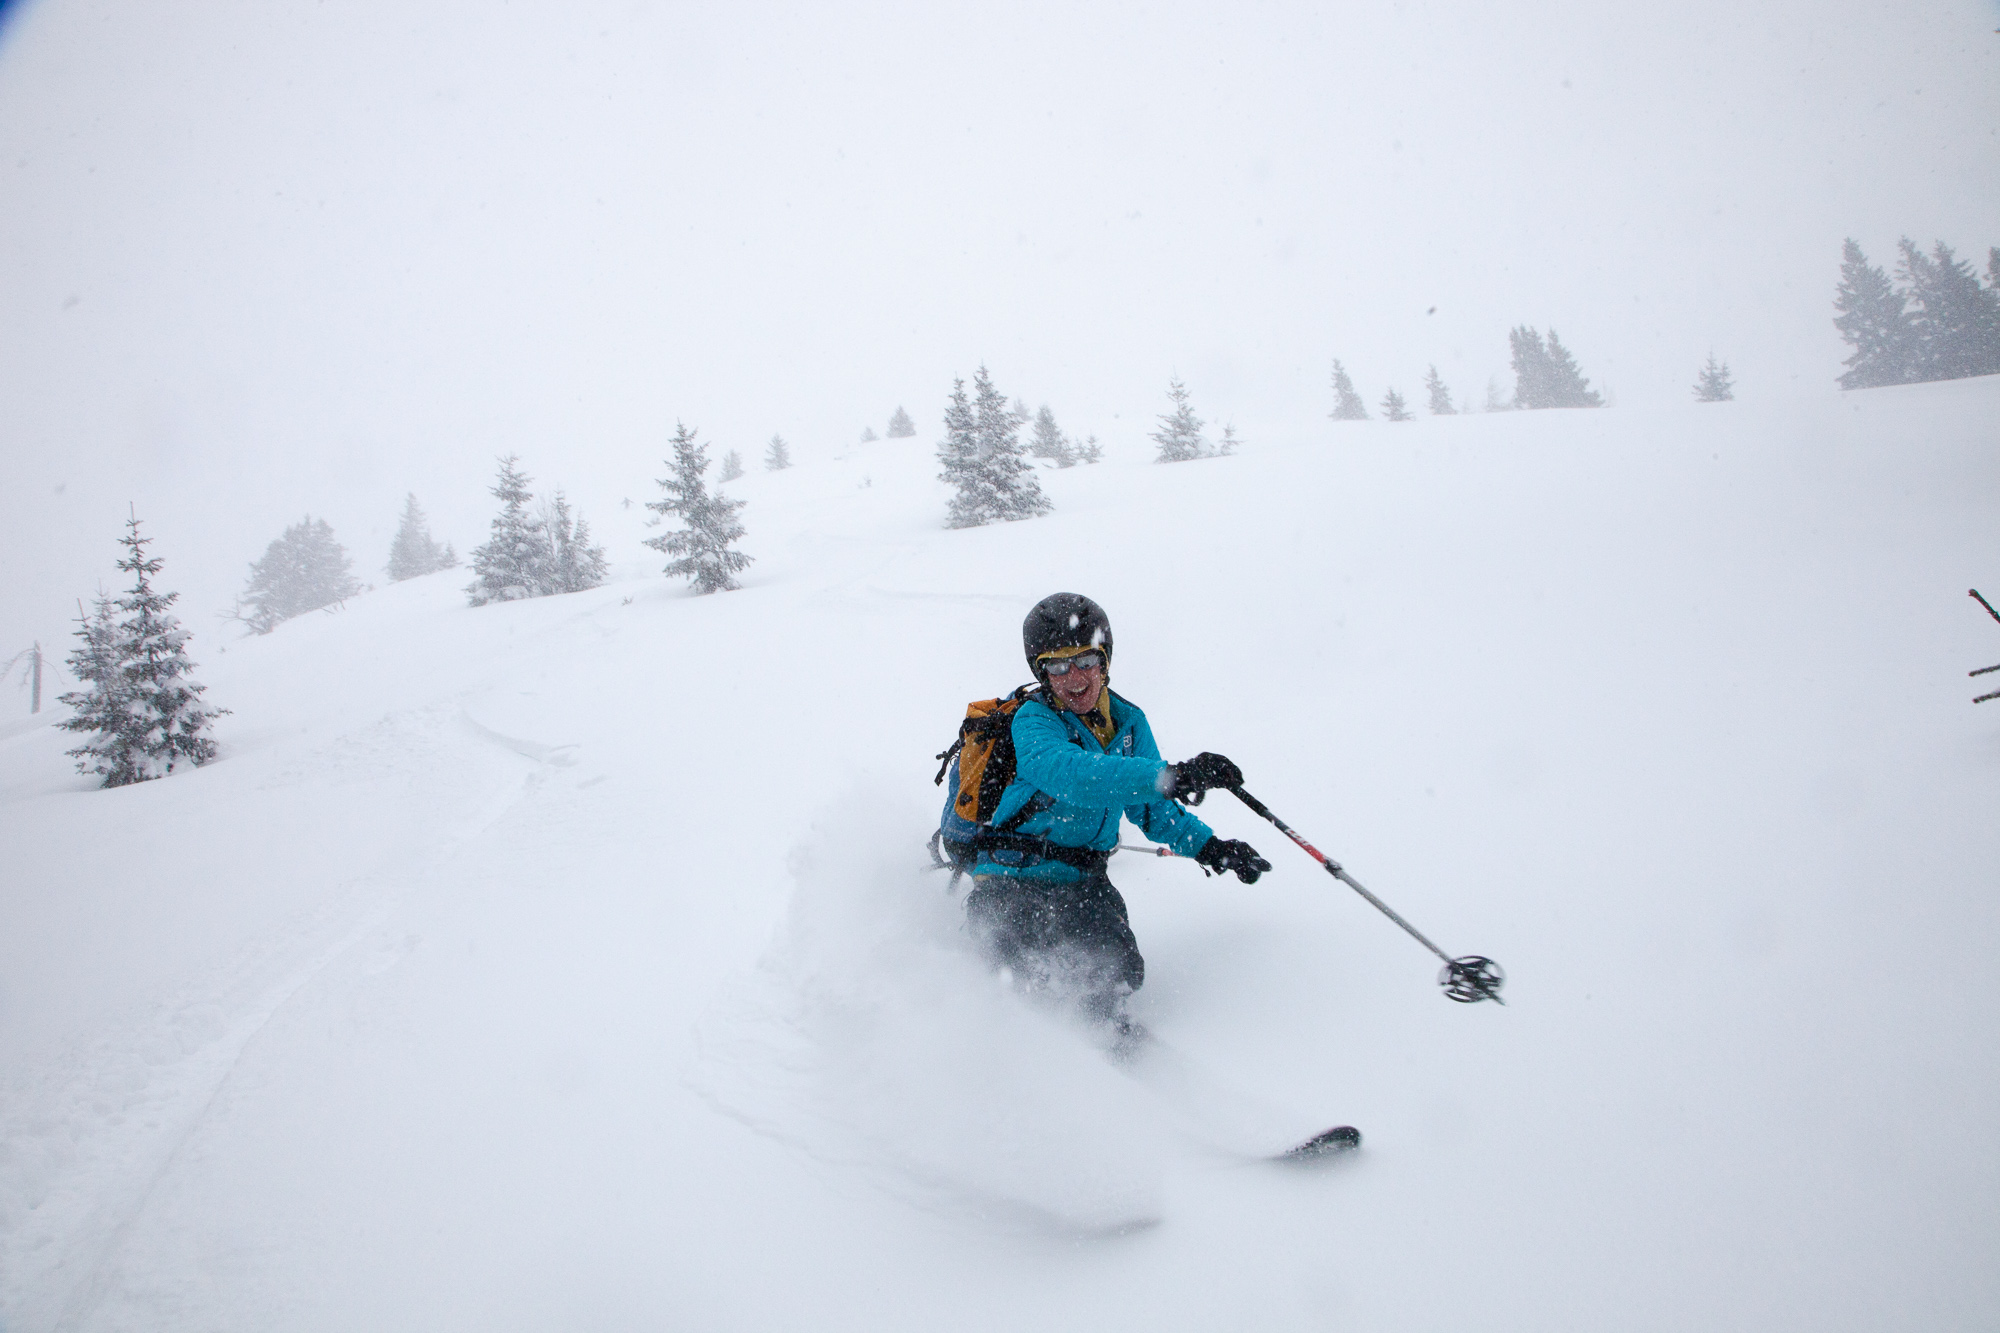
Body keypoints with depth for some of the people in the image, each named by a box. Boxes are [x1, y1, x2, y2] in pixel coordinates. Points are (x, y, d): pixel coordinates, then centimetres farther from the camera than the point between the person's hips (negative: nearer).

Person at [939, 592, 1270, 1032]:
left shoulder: (1128, 722, 6)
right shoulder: (1032, 721, -14)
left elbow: (1150, 808, 16)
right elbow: (1070, 773, -37)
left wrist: (1209, 848, -1)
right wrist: (1171, 777, -47)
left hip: (1082, 882, 5)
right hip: (1014, 879, -5)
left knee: (1121, 972, -16)